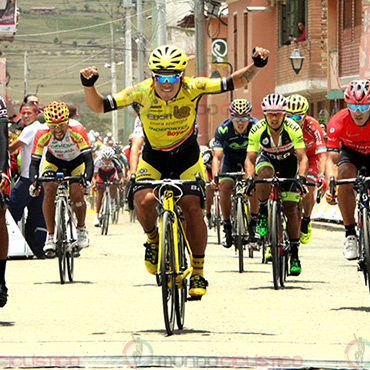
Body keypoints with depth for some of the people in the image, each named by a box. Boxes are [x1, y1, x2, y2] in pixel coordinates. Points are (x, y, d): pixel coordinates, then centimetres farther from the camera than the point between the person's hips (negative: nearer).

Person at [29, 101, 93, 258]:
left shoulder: (77, 132, -35)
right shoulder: (42, 135, -30)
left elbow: (88, 159, -37)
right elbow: (34, 162, -28)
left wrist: (87, 180, -54)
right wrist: (33, 183, -46)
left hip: (76, 163, -1)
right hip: (53, 162, 1)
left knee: (77, 193, -20)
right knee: (49, 190, -23)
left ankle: (81, 229, 9)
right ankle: (50, 236, -12)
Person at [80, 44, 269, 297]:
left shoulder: (192, 89, -23)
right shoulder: (141, 93, -24)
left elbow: (235, 82, -23)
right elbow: (99, 106, -24)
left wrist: (256, 66, -40)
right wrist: (89, 86, -43)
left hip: (187, 157, 0)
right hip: (153, 159, 0)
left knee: (193, 210, -14)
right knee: (144, 201, -25)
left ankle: (198, 273, 3)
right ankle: (153, 239, 9)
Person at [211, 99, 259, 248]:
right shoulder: (223, 129, -29)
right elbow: (217, 156, -32)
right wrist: (215, 177, -47)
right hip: (230, 156, 0)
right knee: (225, 187, -20)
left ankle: (254, 222, -7)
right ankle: (227, 227, -4)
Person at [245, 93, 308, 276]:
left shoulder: (293, 129, -30)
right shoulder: (257, 130, -27)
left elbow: (302, 158, -31)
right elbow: (250, 158, -25)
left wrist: (301, 178, -47)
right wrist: (249, 178, -42)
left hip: (288, 161, -1)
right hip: (266, 158, 1)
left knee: (290, 208, -8)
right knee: (265, 174, -37)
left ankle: (294, 253, 1)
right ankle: (263, 214, -15)